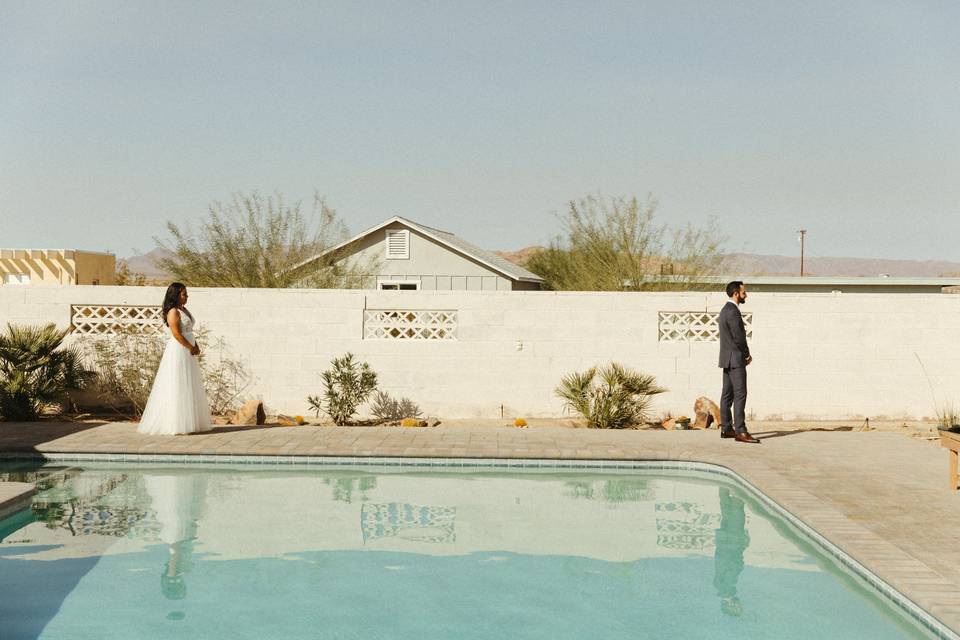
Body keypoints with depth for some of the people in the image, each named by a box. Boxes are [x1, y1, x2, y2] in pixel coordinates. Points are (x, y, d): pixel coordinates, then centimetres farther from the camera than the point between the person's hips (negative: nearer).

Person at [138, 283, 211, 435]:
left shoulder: (184, 310, 15)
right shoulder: (173, 312, -13)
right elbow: (176, 334, -19)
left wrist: (196, 346, 4)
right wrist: (191, 348, -12)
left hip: (188, 352, 10)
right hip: (178, 351, -10)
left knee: (189, 387, 11)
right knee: (177, 387, -7)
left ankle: (187, 422, 16)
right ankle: (174, 424, -5)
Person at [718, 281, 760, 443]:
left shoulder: (726, 309, 15)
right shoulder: (733, 311, -17)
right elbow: (739, 337, -19)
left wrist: (745, 354, 12)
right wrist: (747, 354, -3)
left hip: (727, 358, 11)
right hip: (735, 358, -11)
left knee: (727, 394, 11)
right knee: (740, 394, -13)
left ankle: (726, 428, 14)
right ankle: (740, 431, -17)